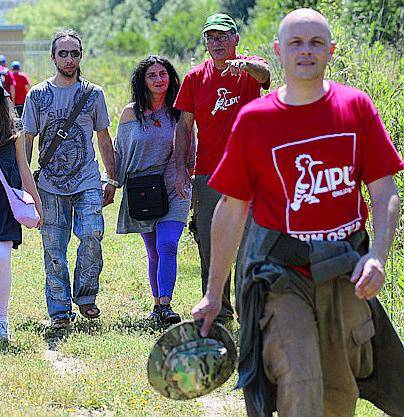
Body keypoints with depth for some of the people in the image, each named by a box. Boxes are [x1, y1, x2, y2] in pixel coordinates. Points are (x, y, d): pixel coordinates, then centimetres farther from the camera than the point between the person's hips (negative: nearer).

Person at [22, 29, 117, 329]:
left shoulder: (93, 94, 7)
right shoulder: (38, 95, 5)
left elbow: (104, 139, 14)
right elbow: (27, 140, 8)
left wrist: (112, 180, 11)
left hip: (88, 181, 0)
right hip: (50, 184, 0)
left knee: (92, 234, -17)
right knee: (54, 249, 0)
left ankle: (85, 296, 3)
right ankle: (59, 309, 10)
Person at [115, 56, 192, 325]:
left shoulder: (179, 112, 3)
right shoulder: (131, 113, 2)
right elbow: (120, 151, 12)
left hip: (174, 191, -1)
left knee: (167, 247, -17)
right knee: (154, 252, 8)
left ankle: (165, 305, -22)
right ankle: (158, 303, 19)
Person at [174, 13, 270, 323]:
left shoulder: (250, 69, 0)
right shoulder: (195, 78, 8)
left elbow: (264, 73, -26)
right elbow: (184, 127, 10)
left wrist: (245, 65, -48)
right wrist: (181, 169, 1)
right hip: (208, 177, 3)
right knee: (210, 248, 5)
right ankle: (218, 311, 15)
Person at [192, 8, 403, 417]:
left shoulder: (356, 107, 2)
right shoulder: (254, 118, -2)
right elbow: (231, 209, 3)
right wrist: (213, 295, 4)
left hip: (345, 275, 2)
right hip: (281, 273, -2)